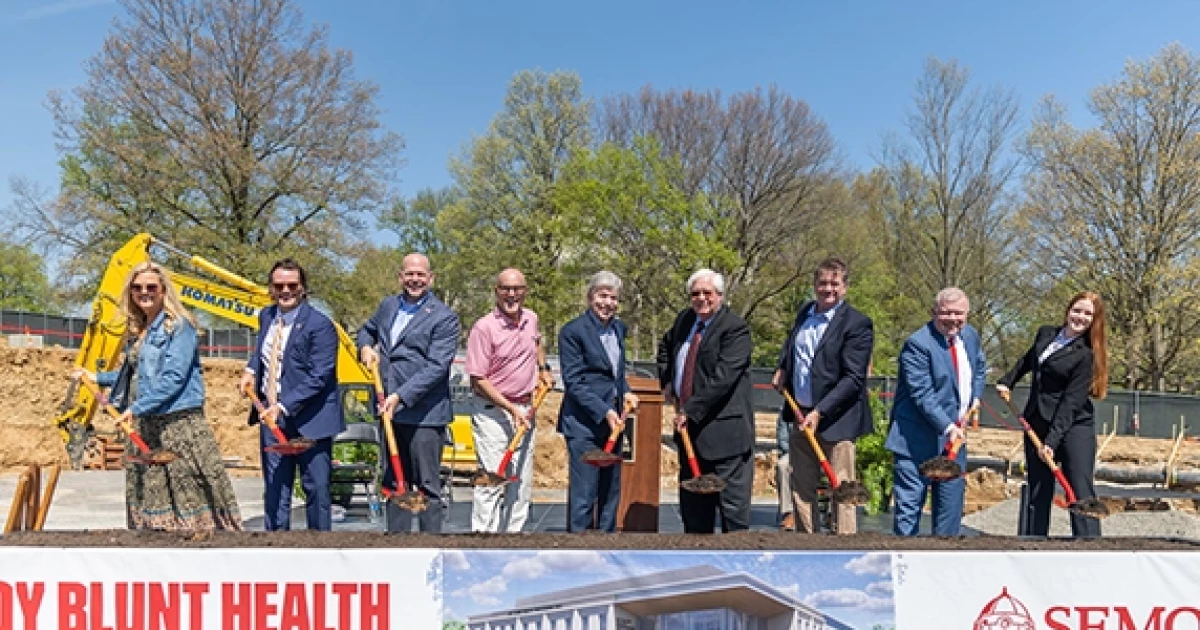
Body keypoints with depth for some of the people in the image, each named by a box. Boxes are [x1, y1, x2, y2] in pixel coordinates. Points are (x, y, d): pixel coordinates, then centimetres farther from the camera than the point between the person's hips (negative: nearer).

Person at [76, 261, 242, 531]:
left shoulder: (179, 326, -9)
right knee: (146, 496, 9)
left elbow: (174, 377, -17)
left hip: (179, 424, -8)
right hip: (144, 426, 8)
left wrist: (137, 408, -19)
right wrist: (97, 377, 25)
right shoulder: (137, 330, 16)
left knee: (188, 495, -8)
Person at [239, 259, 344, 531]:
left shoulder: (319, 325, -16)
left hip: (308, 420, -6)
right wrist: (251, 370, 7)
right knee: (275, 489, 12)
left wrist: (283, 407, -25)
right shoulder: (267, 316, 7)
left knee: (317, 488, 4)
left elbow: (318, 377, -20)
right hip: (272, 417, 6)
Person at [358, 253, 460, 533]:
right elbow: (367, 329, 31)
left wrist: (400, 396, -22)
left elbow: (436, 367, -16)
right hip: (390, 410, 7)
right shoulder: (388, 305, 12)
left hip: (425, 413, -6)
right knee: (394, 483, 15)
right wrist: (365, 347, 8)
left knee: (427, 486, -1)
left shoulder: (444, 317, -9)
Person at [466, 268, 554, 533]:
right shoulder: (484, 328, -15)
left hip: (525, 412, 7)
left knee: (522, 483, 11)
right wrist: (511, 408, -19)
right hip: (493, 413, -7)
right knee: (492, 481, -10)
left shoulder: (531, 319, 6)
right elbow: (478, 380, -15)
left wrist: (543, 368, 18)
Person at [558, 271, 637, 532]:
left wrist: (626, 392, 4)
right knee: (583, 495, -4)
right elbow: (573, 382, -14)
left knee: (611, 491, 15)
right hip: (584, 423, -7)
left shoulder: (619, 327, 11)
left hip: (613, 421, 8)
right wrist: (604, 411, -21)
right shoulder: (573, 331, -11)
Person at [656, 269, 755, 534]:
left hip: (724, 428, -8)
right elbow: (665, 347, 31)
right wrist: (666, 380, 16)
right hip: (689, 424, 8)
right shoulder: (685, 319, 10)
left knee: (732, 499, -3)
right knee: (692, 499, 16)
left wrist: (690, 410, -21)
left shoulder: (735, 328, -14)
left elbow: (721, 378, -22)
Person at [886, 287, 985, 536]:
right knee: (909, 504, -3)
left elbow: (980, 367, 27)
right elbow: (923, 395, -22)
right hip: (918, 440, -7)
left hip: (955, 436, 8)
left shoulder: (970, 336, 6)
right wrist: (947, 427, -27)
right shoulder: (918, 344, -19)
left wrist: (976, 398, 13)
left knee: (951, 502, 14)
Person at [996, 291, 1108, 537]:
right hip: (1037, 425, 6)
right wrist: (1007, 381, 23)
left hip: (1073, 427, -6)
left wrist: (1052, 441, -23)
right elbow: (1027, 361, 29)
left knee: (1081, 493, -10)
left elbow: (1071, 401, -18)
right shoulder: (1045, 334, 7)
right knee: (1037, 493, 11)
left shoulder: (1087, 354, -11)